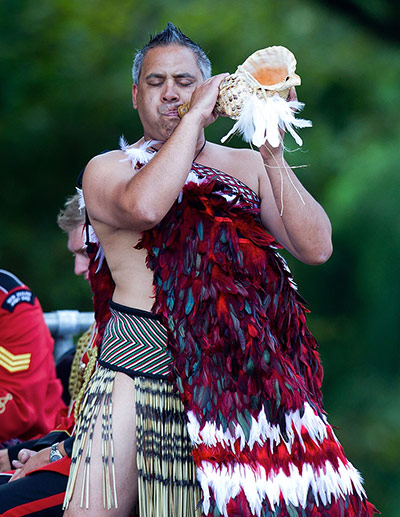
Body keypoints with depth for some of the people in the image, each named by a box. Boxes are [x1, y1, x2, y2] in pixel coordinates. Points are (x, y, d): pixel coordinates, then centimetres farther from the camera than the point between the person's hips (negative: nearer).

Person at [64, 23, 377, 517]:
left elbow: (316, 248, 3)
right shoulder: (107, 169, 8)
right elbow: (144, 206, -18)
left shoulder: (246, 166, 16)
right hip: (137, 365, -2)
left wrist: (273, 155, -5)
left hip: (237, 374, 2)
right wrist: (196, 115, -9)